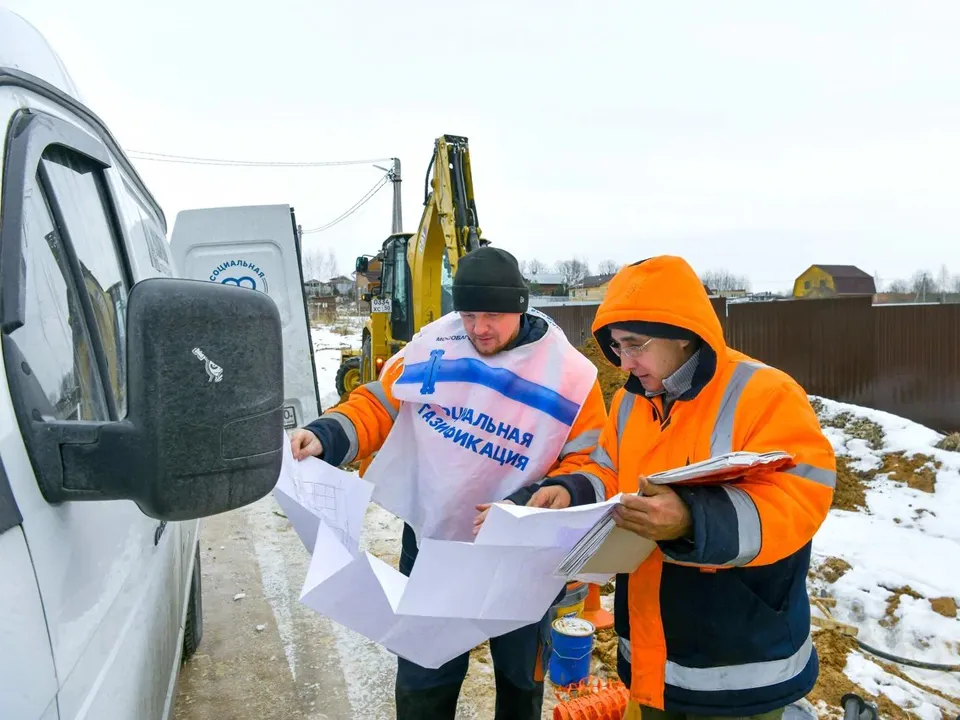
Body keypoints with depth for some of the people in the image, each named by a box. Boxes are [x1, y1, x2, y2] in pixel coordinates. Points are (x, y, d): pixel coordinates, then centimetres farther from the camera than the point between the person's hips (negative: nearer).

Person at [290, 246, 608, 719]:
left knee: (520, 678, 24)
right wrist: (324, 436, -22)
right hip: (430, 543, 1)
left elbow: (592, 464, -12)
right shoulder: (430, 346, -11)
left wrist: (567, 493, -33)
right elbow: (377, 406, -4)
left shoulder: (570, 376, -16)